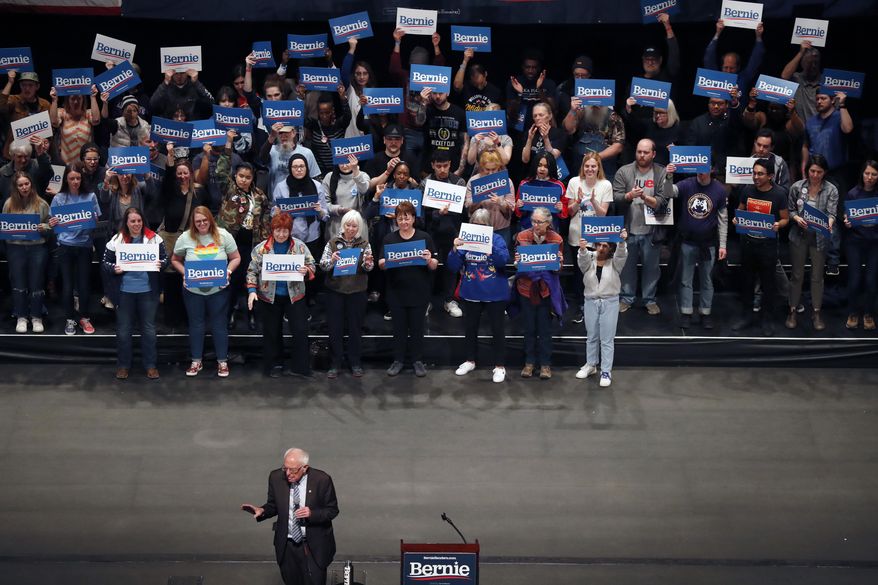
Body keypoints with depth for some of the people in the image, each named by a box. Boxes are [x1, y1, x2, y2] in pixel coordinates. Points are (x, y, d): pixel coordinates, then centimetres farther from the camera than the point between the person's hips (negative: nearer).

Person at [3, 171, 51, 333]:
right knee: (18, 283, 5)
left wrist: (44, 228, -14)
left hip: (37, 247, -1)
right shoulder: (9, 204, 1)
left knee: (37, 282, 2)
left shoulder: (41, 204, 0)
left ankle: (36, 317, 13)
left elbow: (50, 224, 7)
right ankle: (21, 317, 14)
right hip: (15, 247, 1)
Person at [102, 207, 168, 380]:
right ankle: (123, 364, 21)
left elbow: (165, 258, 3)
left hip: (147, 291, 0)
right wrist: (114, 269, -18)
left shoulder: (154, 239, -4)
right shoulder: (116, 241, -5)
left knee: (149, 329, 10)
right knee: (123, 329, 9)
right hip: (124, 292, 0)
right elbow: (105, 262, 2)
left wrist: (161, 264, -18)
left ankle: (150, 365, 20)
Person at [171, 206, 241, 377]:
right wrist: (184, 273, -10)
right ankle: (196, 361, 22)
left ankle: (222, 361, 17)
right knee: (196, 324, 10)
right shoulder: (185, 238, -5)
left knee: (219, 324, 6)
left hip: (218, 290, -1)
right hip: (193, 290, 1)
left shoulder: (223, 236, -5)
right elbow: (175, 260, 6)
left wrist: (228, 271, -14)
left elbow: (236, 258, 3)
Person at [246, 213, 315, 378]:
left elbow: (312, 266, 3)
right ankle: (275, 365, 22)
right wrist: (252, 290, -11)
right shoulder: (261, 248, -3)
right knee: (272, 333, 9)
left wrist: (306, 271, -20)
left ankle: (300, 367, 7)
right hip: (269, 297, 0)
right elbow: (252, 271, 1)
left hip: (294, 295, 0)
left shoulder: (299, 246, -2)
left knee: (300, 331, -3)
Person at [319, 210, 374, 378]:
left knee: (355, 327, 7)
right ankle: (335, 363, 10)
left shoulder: (364, 244, 3)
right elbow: (322, 265, -4)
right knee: (335, 327, 3)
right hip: (335, 290, 0)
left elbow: (369, 268, 1)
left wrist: (368, 263, -22)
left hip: (357, 291, 0)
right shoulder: (333, 242, 1)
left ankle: (355, 363, 17)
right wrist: (331, 260, -24)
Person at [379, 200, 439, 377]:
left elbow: (434, 266, 0)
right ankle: (398, 360, 18)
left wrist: (429, 260, -22)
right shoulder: (389, 239, 4)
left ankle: (418, 361, 17)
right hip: (396, 292, 1)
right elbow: (381, 264, 3)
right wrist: (385, 262, -19)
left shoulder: (425, 237, 0)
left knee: (417, 328, 6)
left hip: (419, 292, -1)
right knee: (399, 327, 8)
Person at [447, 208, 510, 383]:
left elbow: (503, 260, -23)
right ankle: (470, 361, 33)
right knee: (471, 327, 16)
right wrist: (455, 249, -22)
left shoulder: (497, 239, -8)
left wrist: (490, 246, -37)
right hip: (472, 293, 4)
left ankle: (500, 366, 11)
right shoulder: (465, 240, 0)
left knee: (497, 329, 3)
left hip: (495, 294, -3)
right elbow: (453, 267, -4)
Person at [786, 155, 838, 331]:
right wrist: (797, 218, -17)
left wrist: (829, 222, -35)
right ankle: (793, 311, 19)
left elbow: (831, 213, -13)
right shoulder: (797, 187, -3)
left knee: (817, 276, 8)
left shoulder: (831, 190, -7)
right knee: (797, 275, 8)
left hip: (819, 238, -1)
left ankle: (817, 312, 19)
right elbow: (790, 209, 4)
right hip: (799, 236, 1)